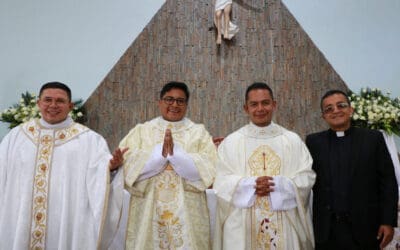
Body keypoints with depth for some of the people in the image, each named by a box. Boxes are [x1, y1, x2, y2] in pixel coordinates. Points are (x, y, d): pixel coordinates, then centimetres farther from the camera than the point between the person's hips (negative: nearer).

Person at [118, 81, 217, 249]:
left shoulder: (199, 132, 5)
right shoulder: (141, 131, 6)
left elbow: (208, 168, -8)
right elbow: (126, 164, -8)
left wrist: (175, 153, -17)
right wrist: (160, 153, -17)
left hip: (187, 213, 0)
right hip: (148, 212, 1)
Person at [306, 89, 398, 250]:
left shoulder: (373, 138, 2)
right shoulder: (313, 142, 4)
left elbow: (387, 182, 1)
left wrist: (388, 221, -4)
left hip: (364, 228, 0)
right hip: (325, 230, 1)